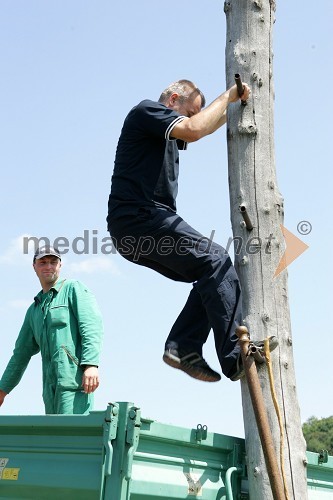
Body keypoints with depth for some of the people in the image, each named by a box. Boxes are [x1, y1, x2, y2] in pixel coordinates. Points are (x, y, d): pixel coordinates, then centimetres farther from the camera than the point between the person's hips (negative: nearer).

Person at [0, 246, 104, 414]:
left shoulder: (73, 288, 6)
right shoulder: (34, 309, 25)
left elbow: (92, 326, -8)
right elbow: (22, 352, 29)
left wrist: (91, 364, -21)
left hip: (74, 378, -7)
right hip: (50, 385, 7)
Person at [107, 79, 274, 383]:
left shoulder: (166, 132, 30)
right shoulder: (147, 110, 0)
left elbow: (206, 129, 44)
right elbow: (194, 129, -17)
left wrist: (235, 103, 34)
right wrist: (225, 97, -3)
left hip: (132, 230, 10)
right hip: (140, 218, -10)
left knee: (212, 276, 7)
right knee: (216, 262, -16)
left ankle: (183, 347, -5)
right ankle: (236, 356, -22)